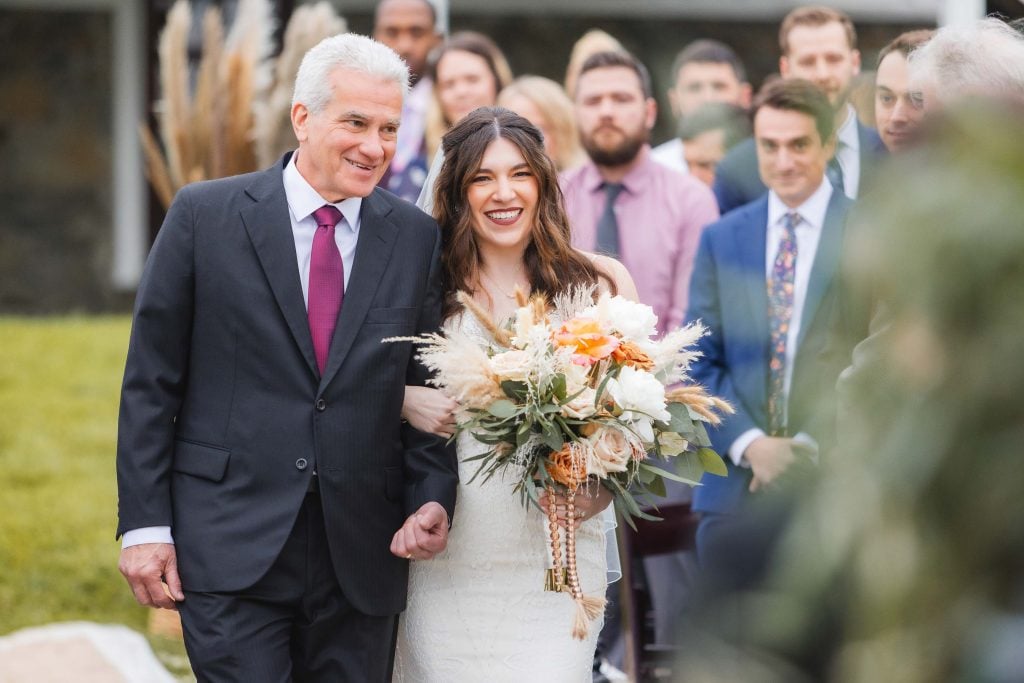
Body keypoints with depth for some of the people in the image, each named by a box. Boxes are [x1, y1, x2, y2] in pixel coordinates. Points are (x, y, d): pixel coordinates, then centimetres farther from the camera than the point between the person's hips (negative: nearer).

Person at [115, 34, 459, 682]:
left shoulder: (417, 238, 6)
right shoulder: (205, 215, -1)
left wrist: (433, 499, -6)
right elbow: (150, 383, 0)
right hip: (230, 548, -3)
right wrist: (145, 525, -4)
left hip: (363, 556, 3)